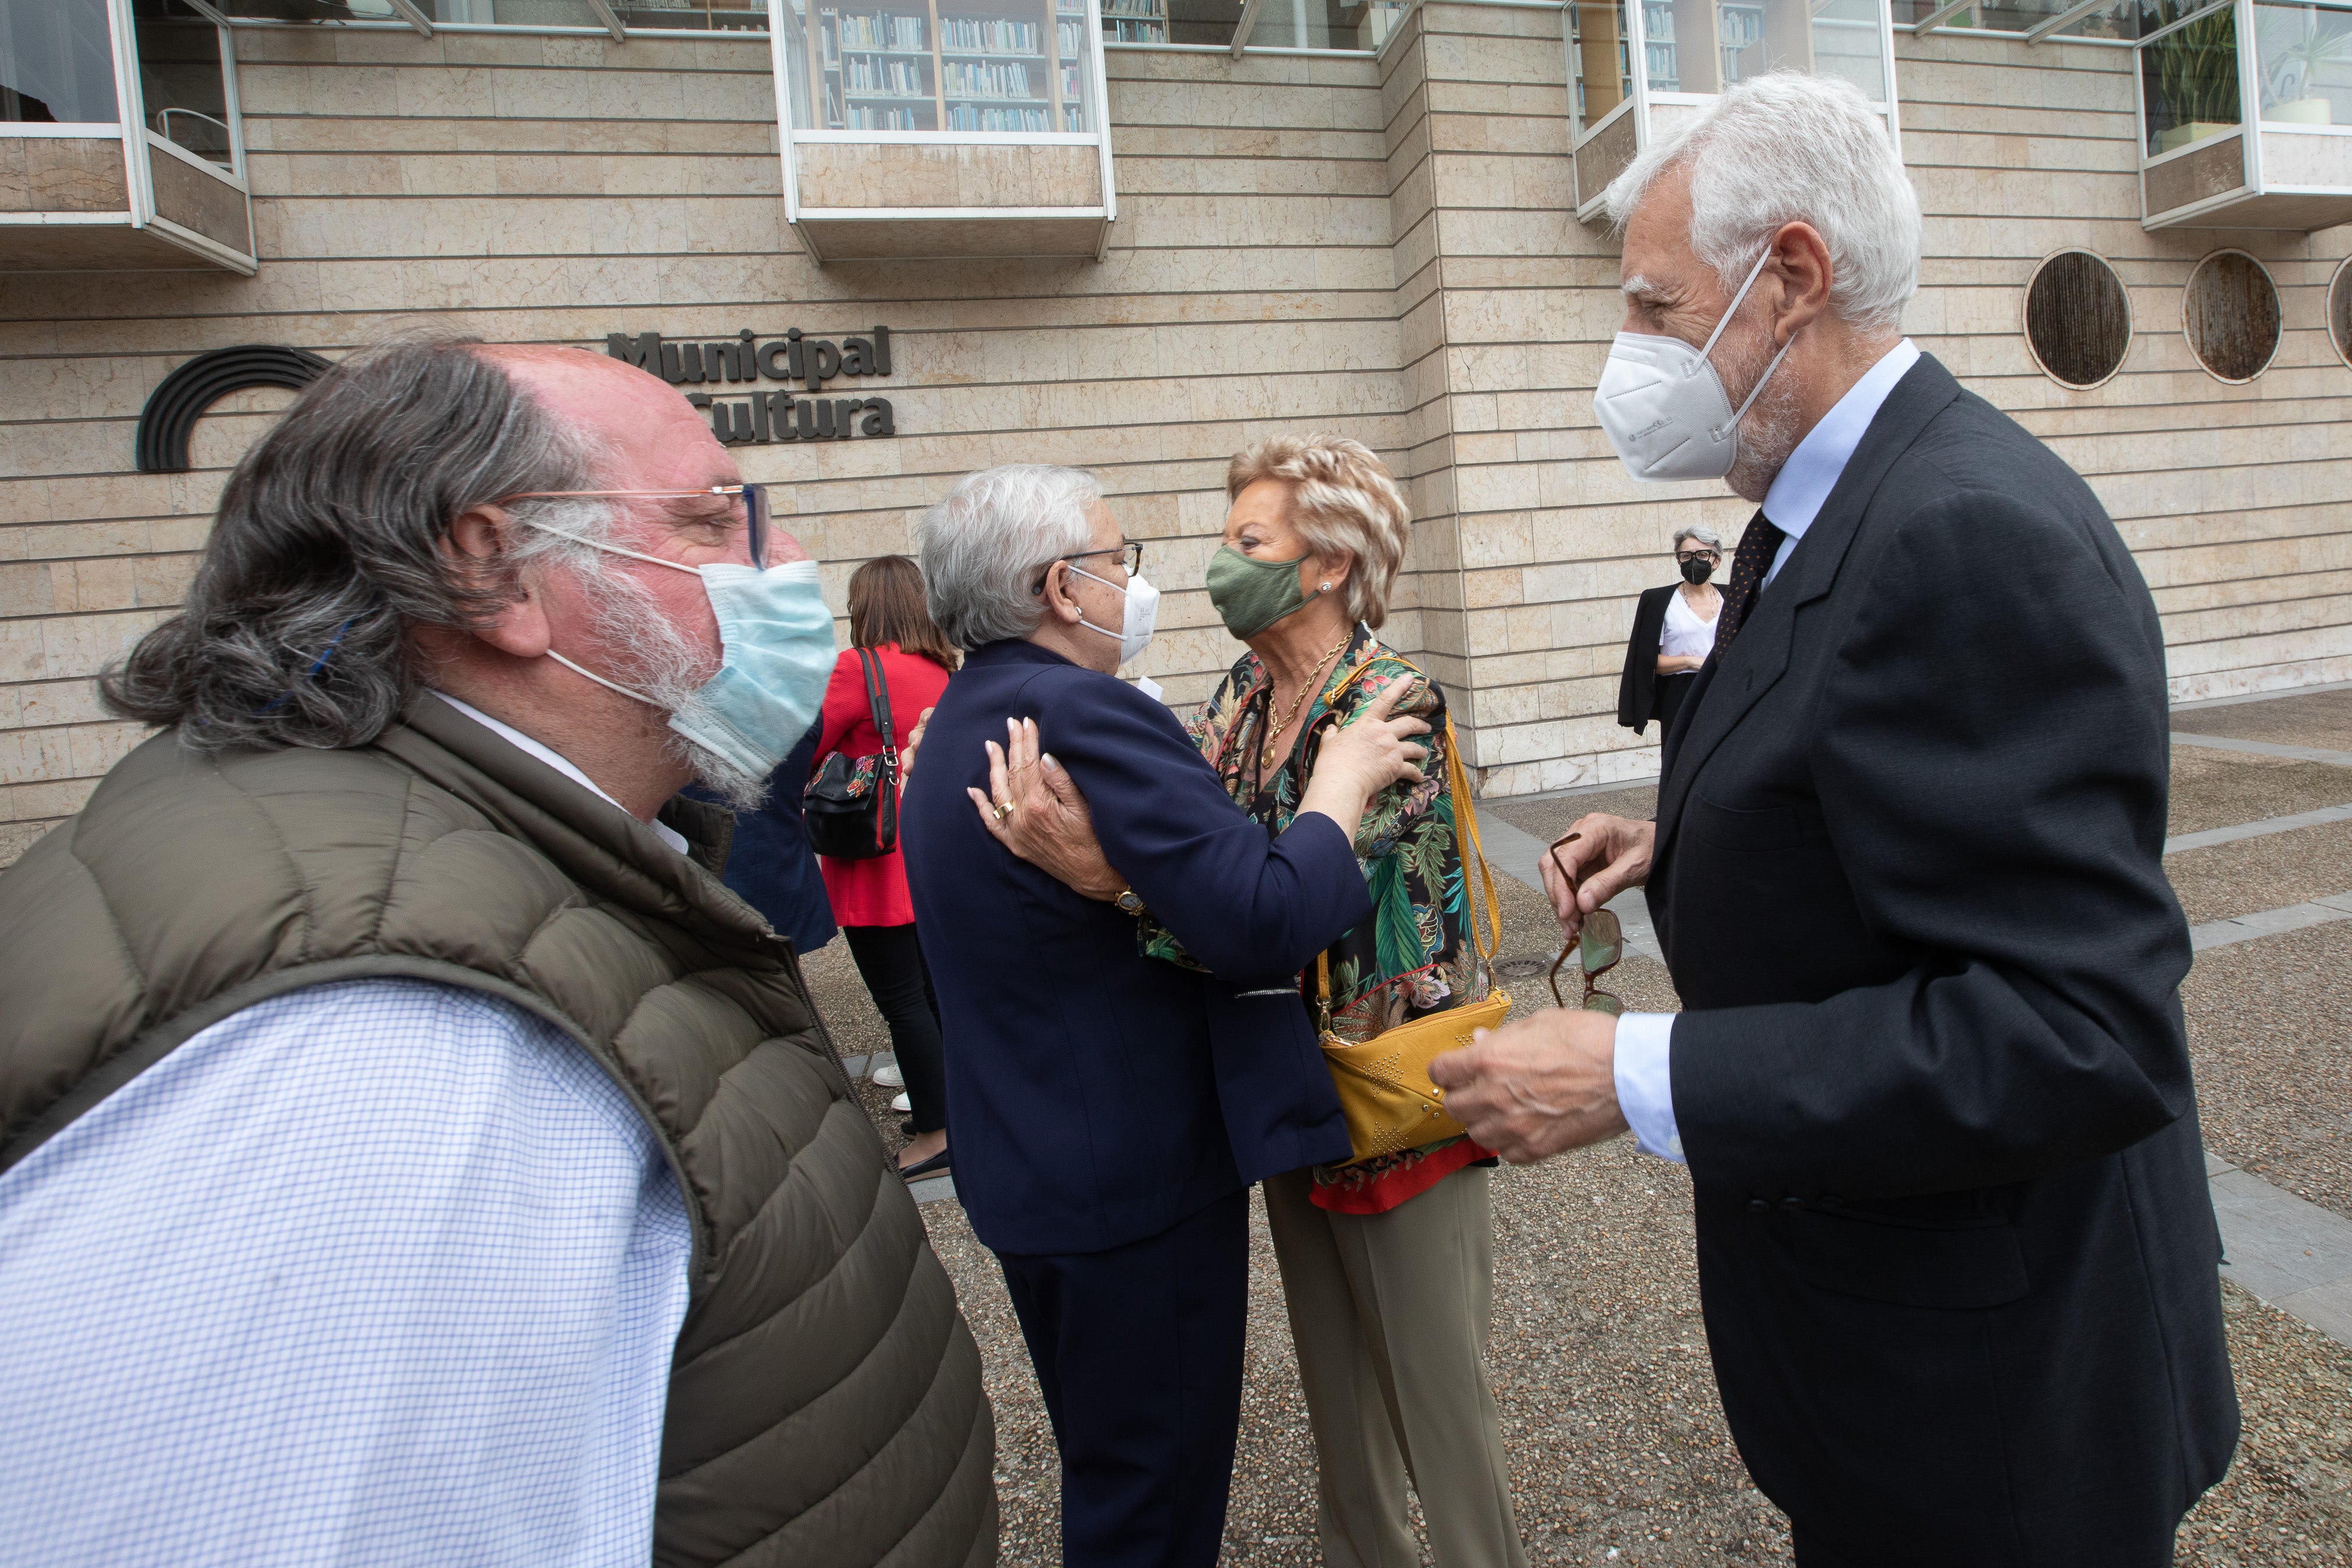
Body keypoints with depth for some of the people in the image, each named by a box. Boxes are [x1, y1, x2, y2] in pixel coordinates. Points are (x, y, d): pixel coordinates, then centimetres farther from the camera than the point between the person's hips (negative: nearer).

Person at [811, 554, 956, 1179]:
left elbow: (805, 753, -9)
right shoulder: (943, 670, 7)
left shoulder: (859, 666, -15)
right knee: (932, 987, 18)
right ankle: (952, 1108, 30)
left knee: (901, 1000, 1)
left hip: (880, 864, -8)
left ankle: (934, 1134, 9)